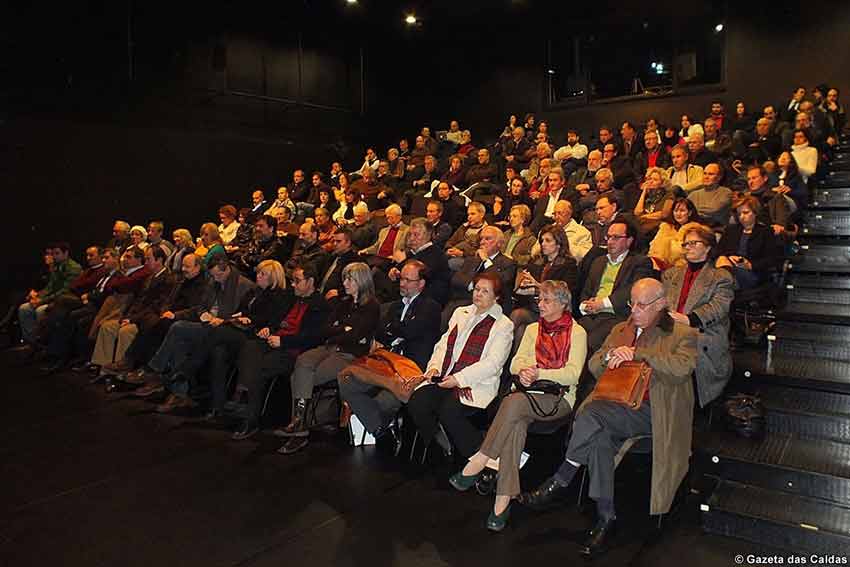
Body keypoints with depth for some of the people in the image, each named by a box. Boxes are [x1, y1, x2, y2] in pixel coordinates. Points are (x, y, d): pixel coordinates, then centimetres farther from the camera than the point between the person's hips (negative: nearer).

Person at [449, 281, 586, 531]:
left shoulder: (577, 333, 7)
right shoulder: (533, 329, 23)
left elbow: (573, 374, -5)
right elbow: (516, 361, 11)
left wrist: (539, 373, -17)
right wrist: (523, 371, -13)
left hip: (558, 398, -3)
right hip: (528, 395, 3)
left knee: (514, 402, -34)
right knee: (516, 423, -31)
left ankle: (478, 463, -30)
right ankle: (503, 499, -34)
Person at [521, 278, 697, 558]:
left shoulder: (683, 334, 10)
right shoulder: (620, 329, 24)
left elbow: (681, 369, -11)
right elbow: (593, 367, 19)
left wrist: (635, 353, -10)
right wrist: (610, 355, -3)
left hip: (652, 411, -5)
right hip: (616, 407, 5)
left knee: (592, 413, -30)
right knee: (599, 436, -29)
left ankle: (558, 483, -18)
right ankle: (605, 517, -18)